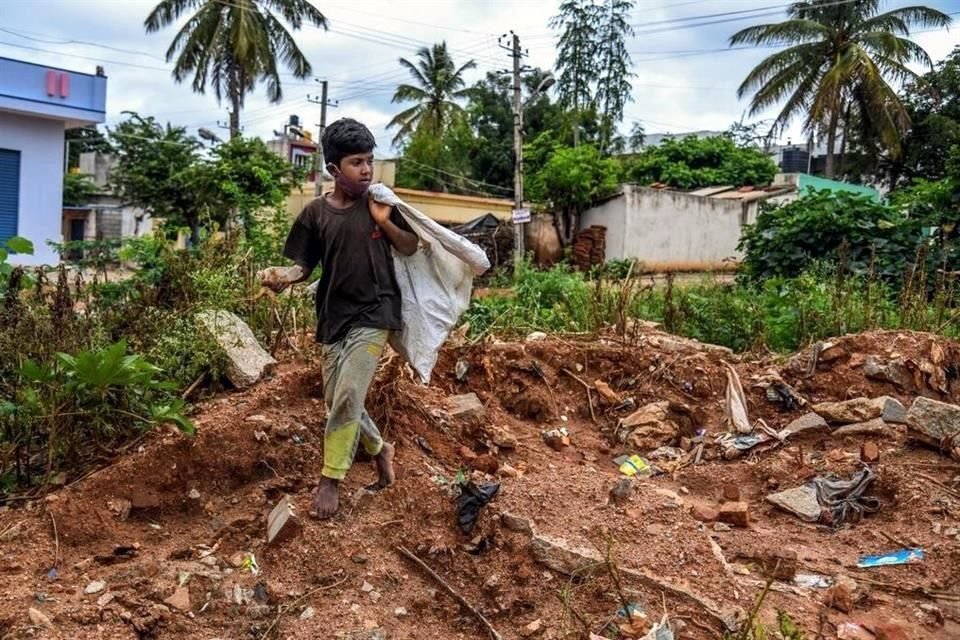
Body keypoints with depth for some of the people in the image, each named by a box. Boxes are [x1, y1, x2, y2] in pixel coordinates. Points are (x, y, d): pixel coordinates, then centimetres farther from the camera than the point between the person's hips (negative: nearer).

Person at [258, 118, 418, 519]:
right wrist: (281, 276, -21)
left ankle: (330, 481, -1)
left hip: (375, 313, -3)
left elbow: (411, 248, 5)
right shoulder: (315, 214, -1)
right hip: (334, 317, 3)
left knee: (348, 395, -14)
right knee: (337, 400, 9)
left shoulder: (381, 203, -1)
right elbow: (303, 266, 2)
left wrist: (385, 222, -13)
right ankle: (379, 449, 35)